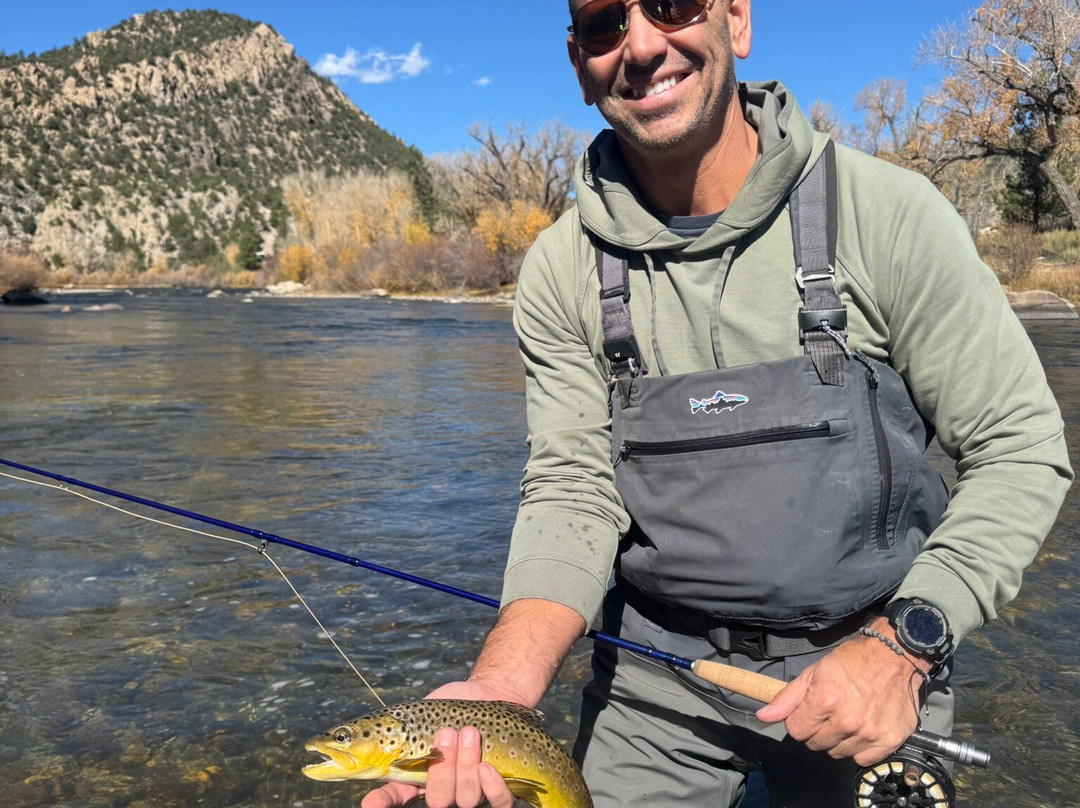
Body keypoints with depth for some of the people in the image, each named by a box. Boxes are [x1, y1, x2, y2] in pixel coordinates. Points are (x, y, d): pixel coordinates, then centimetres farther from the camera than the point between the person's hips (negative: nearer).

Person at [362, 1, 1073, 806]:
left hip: (872, 659, 0)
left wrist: (902, 645, -19)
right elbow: (570, 496, -11)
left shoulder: (887, 212, -15)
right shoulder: (562, 269, -9)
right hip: (658, 667, 1)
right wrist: (500, 693, -26)